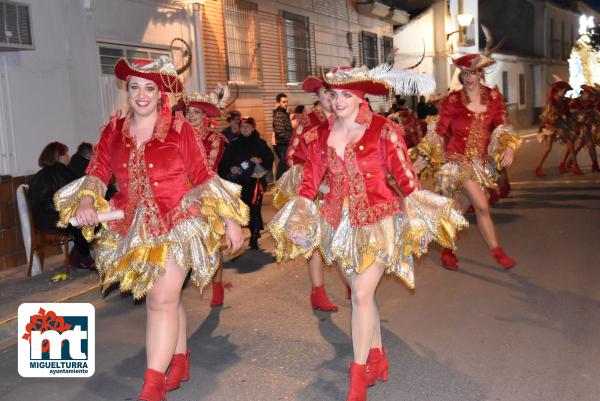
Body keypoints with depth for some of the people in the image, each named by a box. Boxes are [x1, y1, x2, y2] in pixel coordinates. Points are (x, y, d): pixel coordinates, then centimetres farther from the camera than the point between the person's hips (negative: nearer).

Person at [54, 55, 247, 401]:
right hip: (134, 229, 4)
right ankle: (180, 363, 33)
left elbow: (203, 176, -6)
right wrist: (86, 201, -18)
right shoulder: (114, 130, 5)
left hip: (176, 225, -4)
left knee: (162, 300, -10)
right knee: (167, 297, 16)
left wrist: (229, 219, -7)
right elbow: (98, 172, 3)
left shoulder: (179, 128, -7)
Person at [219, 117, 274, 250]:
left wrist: (261, 161, -14)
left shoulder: (260, 143, 5)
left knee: (254, 208, -8)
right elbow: (225, 161, 8)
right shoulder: (234, 144, 10)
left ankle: (254, 237, 2)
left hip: (255, 180, -2)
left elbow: (270, 158, 5)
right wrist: (230, 168, -11)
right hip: (239, 181, 3)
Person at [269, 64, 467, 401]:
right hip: (341, 222, 5)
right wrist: (301, 212, 0)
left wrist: (417, 215, -15)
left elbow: (403, 173, -11)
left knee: (362, 294, -10)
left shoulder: (383, 129, -10)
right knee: (361, 292, 14)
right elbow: (312, 174, 5)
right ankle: (378, 360, 32)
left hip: (377, 220, -5)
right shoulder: (325, 132, 3)